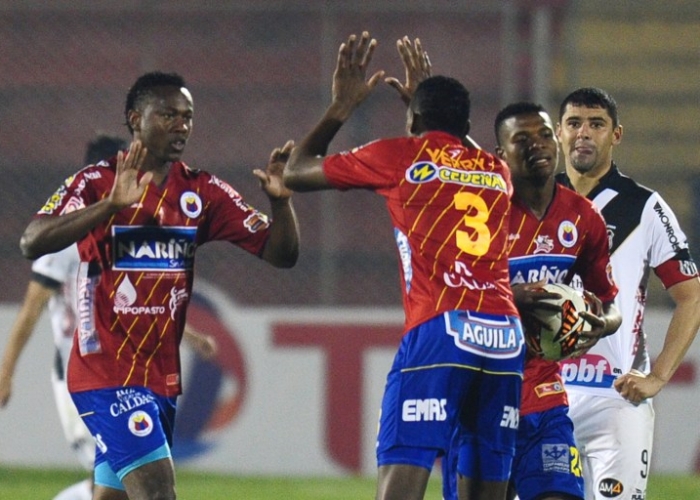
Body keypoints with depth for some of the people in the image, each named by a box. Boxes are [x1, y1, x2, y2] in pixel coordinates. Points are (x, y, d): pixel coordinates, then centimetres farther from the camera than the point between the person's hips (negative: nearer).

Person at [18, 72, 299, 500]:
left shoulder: (203, 192, 6)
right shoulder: (97, 183, -7)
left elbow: (281, 253, 4)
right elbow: (33, 243, -22)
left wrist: (280, 200, -17)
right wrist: (111, 205, -32)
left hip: (162, 376, 6)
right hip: (106, 372, -6)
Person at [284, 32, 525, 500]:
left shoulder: (401, 156, 10)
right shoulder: (498, 173, 22)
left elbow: (295, 172, 22)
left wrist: (341, 107, 34)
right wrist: (425, 92, 56)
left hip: (439, 328, -5)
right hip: (507, 337, 5)